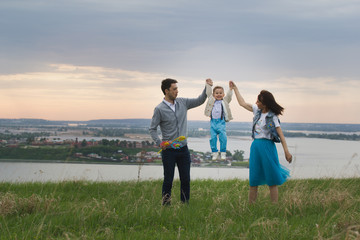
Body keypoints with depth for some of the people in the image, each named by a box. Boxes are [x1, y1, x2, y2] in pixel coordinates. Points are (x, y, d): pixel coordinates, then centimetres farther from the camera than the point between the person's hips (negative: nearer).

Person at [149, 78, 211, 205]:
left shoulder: (182, 103, 5)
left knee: (186, 179, 7)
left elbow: (199, 101, 16)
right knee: (168, 180, 2)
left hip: (183, 149, 5)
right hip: (169, 151, -4)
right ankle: (165, 205, 13)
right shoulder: (160, 109, -9)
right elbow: (152, 129, -4)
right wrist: (159, 143, -18)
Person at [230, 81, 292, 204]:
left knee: (272, 179, -4)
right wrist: (235, 88, 23)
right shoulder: (257, 110, 9)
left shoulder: (272, 117, -9)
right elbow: (242, 103, 20)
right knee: (253, 179, 8)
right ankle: (250, 204, 13)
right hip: (255, 146, 7)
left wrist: (286, 151, -22)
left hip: (267, 147, -6)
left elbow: (280, 134, -14)